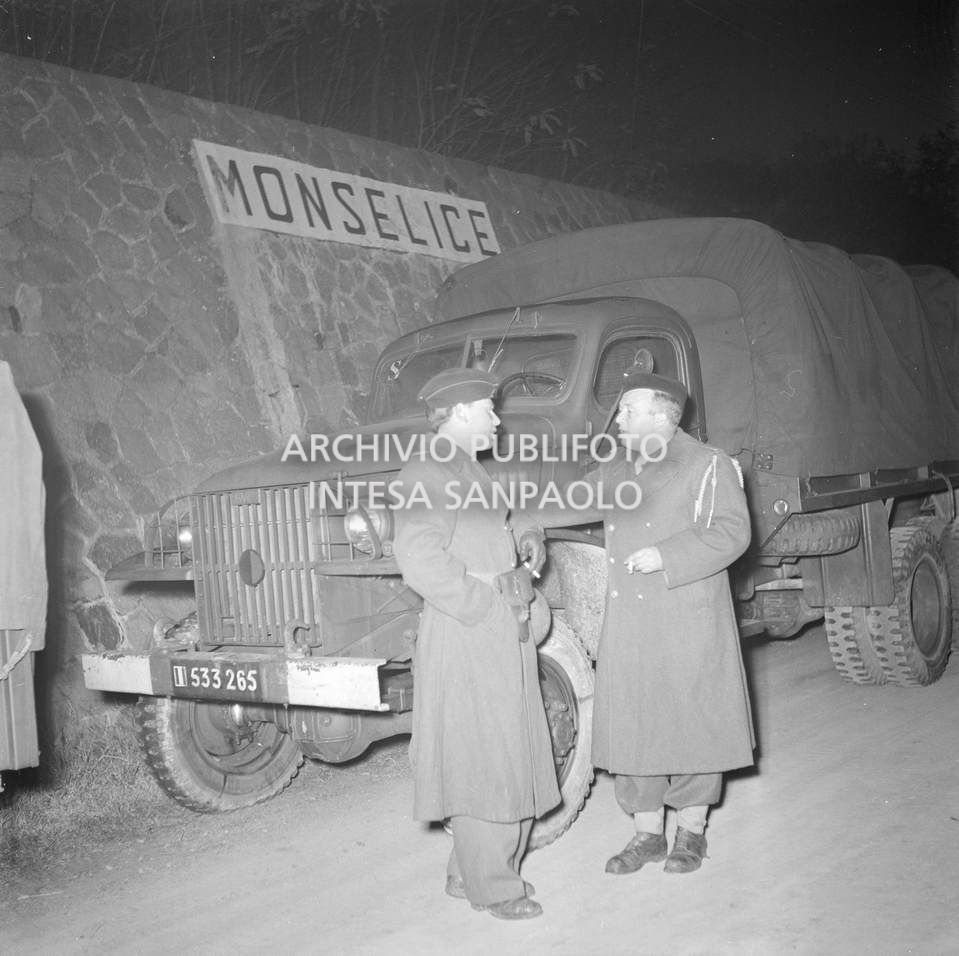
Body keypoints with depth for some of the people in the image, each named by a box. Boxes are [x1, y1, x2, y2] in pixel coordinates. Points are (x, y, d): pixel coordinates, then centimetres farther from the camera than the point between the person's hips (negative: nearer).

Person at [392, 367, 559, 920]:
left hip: (504, 637, 10)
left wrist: (529, 534, 7)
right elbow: (420, 559, -24)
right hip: (466, 639, -10)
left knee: (512, 757, 15)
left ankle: (472, 871, 29)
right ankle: (490, 886, 14)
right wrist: (485, 603, -19)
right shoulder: (429, 471, -13)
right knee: (483, 761, 0)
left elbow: (499, 522, 30)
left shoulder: (469, 470, 17)